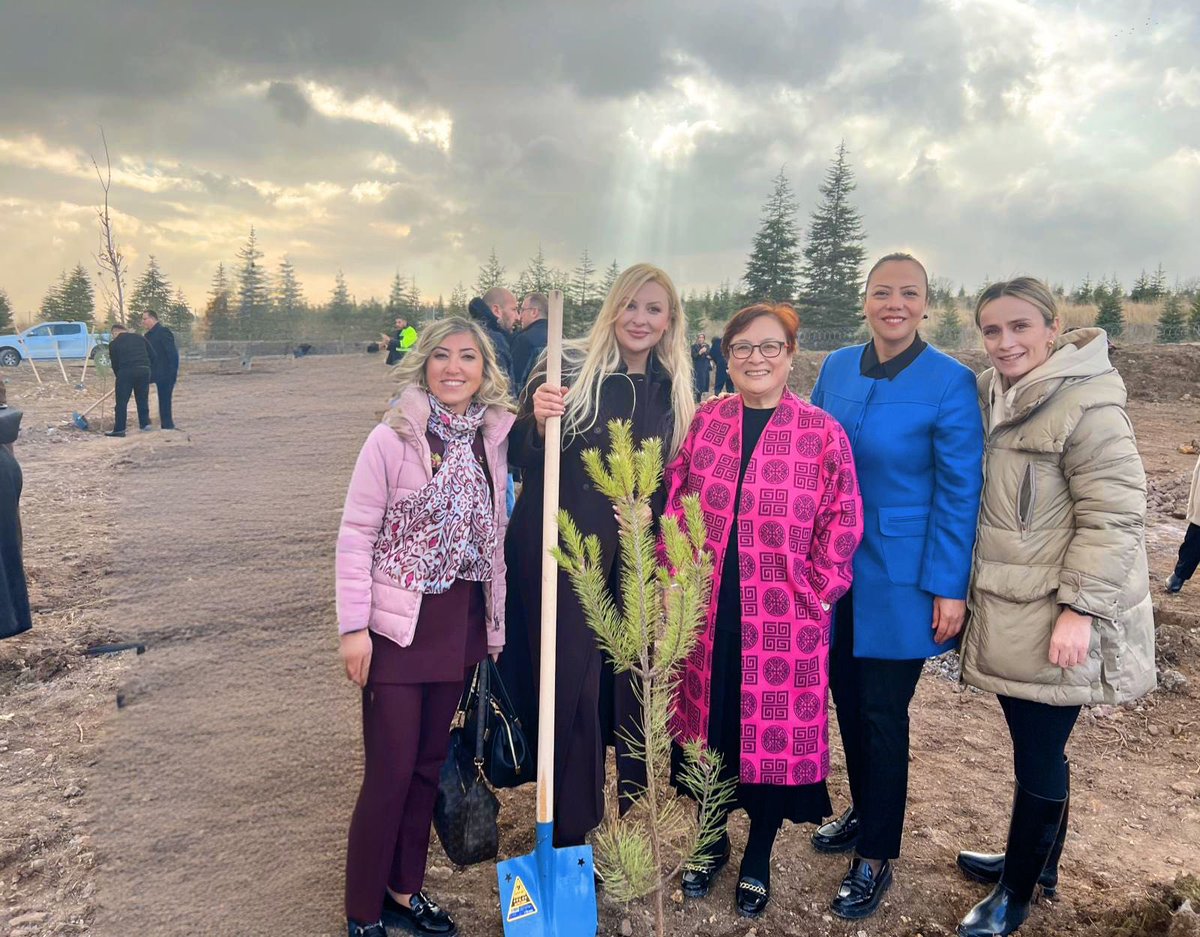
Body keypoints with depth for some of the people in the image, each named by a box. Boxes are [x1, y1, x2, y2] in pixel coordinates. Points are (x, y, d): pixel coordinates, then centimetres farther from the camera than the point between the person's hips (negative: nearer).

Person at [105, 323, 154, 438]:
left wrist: (119, 376, 22)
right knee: (143, 399, 14)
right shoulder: (139, 337, 15)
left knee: (122, 401, 1)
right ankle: (145, 424, 17)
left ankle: (119, 429, 0)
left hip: (126, 372, -4)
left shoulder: (114, 344, 6)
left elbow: (115, 365, 8)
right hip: (144, 370, 4)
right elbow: (152, 356, 12)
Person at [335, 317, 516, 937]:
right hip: (397, 622, -4)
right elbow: (355, 534, -11)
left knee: (429, 762, 16)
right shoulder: (393, 438, -12)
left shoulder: (494, 436, 0)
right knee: (390, 771, 2)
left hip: (462, 619, 5)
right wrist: (353, 626, -12)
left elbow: (496, 527, 7)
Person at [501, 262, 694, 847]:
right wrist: (537, 422, -26)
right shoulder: (567, 368, -6)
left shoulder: (672, 391, 7)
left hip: (633, 556, 4)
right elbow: (520, 460, -7)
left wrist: (650, 512, -5)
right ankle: (570, 837, 17)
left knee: (630, 683, 11)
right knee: (572, 687, 0)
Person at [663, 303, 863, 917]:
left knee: (776, 731, 9)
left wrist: (817, 593, -6)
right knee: (708, 722, 15)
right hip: (708, 612, 3)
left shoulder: (823, 433, -5)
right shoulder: (706, 421, 4)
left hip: (784, 619, -2)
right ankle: (712, 843, 39)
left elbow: (841, 521, -3)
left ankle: (758, 859, 33)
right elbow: (676, 504, 7)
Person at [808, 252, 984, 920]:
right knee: (848, 696, 17)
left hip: (900, 577, -5)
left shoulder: (950, 382, -12)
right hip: (834, 566, 5)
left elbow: (961, 490, -11)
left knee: (883, 713, 4)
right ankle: (864, 812, 41)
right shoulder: (837, 368, 3)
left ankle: (877, 857, 24)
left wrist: (949, 587, -13)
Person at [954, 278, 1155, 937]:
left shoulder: (1086, 405, -16)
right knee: (1035, 748, 20)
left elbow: (1113, 516, -17)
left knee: (1039, 757, 6)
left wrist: (1079, 609, -20)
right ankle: (1037, 861, 38)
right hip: (1005, 610, 7)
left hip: (1056, 619, -7)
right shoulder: (991, 395, 8)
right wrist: (967, 587, 16)